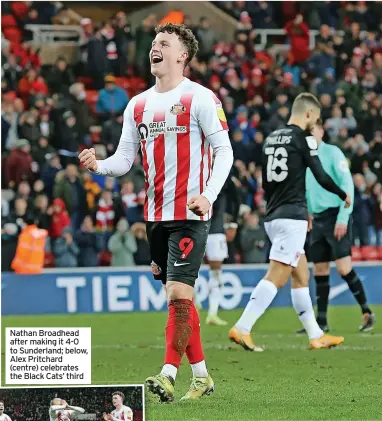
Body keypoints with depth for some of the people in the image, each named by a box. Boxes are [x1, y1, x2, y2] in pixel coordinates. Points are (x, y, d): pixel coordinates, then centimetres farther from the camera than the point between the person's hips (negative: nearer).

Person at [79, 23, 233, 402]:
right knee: (177, 298, 10)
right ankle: (201, 376, 19)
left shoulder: (200, 98, -5)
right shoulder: (138, 105, 13)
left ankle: (168, 376, -18)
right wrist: (98, 165, -10)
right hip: (155, 214, 7)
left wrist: (208, 194, -22)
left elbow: (223, 150, -8)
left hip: (189, 215, -7)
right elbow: (124, 159, 12)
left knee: (179, 294, -15)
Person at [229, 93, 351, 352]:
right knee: (276, 278, -11)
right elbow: (321, 177, -9)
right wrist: (343, 195, 11)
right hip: (292, 218, -9)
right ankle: (242, 329, -18)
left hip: (273, 217, 9)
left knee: (301, 277, 14)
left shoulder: (272, 138, 15)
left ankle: (316, 336, 18)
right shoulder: (303, 138, -8)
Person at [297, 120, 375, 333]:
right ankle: (321, 321, 10)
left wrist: (342, 218, -17)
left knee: (344, 267, -13)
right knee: (320, 271, 6)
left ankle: (367, 312, -1)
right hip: (317, 219, 6)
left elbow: (347, 184, -11)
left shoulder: (332, 153, -5)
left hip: (336, 214, -6)